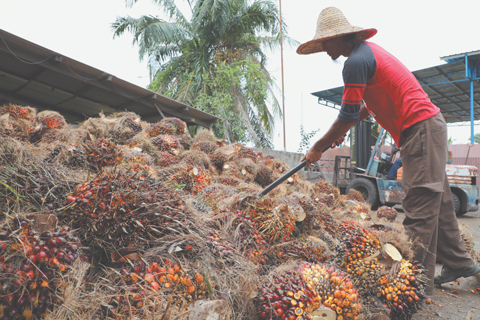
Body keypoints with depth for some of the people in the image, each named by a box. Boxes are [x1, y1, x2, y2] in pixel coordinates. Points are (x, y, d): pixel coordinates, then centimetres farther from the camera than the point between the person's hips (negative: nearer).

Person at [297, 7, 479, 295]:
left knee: (420, 208, -8)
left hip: (421, 129, -10)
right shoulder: (368, 51, 16)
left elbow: (347, 115, -16)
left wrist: (318, 148, -6)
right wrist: (343, 130, 21)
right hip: (428, 126, 10)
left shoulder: (357, 61, -16)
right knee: (438, 201, 16)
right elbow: (370, 104, 25)